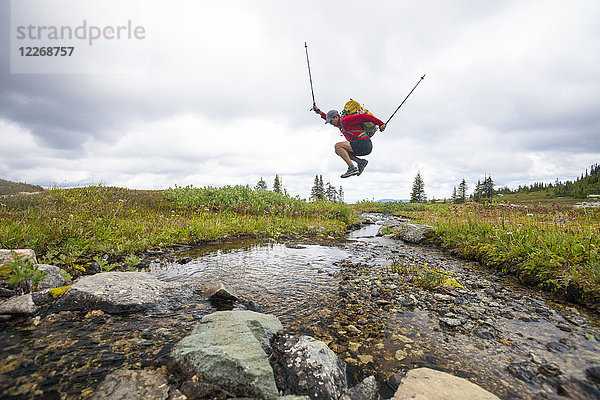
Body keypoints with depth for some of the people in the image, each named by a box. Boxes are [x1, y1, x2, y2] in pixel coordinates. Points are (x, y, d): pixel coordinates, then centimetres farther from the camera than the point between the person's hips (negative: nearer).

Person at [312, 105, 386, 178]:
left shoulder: (346, 120, -7)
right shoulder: (340, 123, 21)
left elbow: (364, 116, -11)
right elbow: (329, 117, 41)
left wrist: (380, 124, -10)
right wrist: (319, 111, 37)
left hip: (364, 144, -9)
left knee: (338, 146, -14)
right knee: (338, 150, 13)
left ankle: (352, 168, -20)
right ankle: (360, 162, 3)